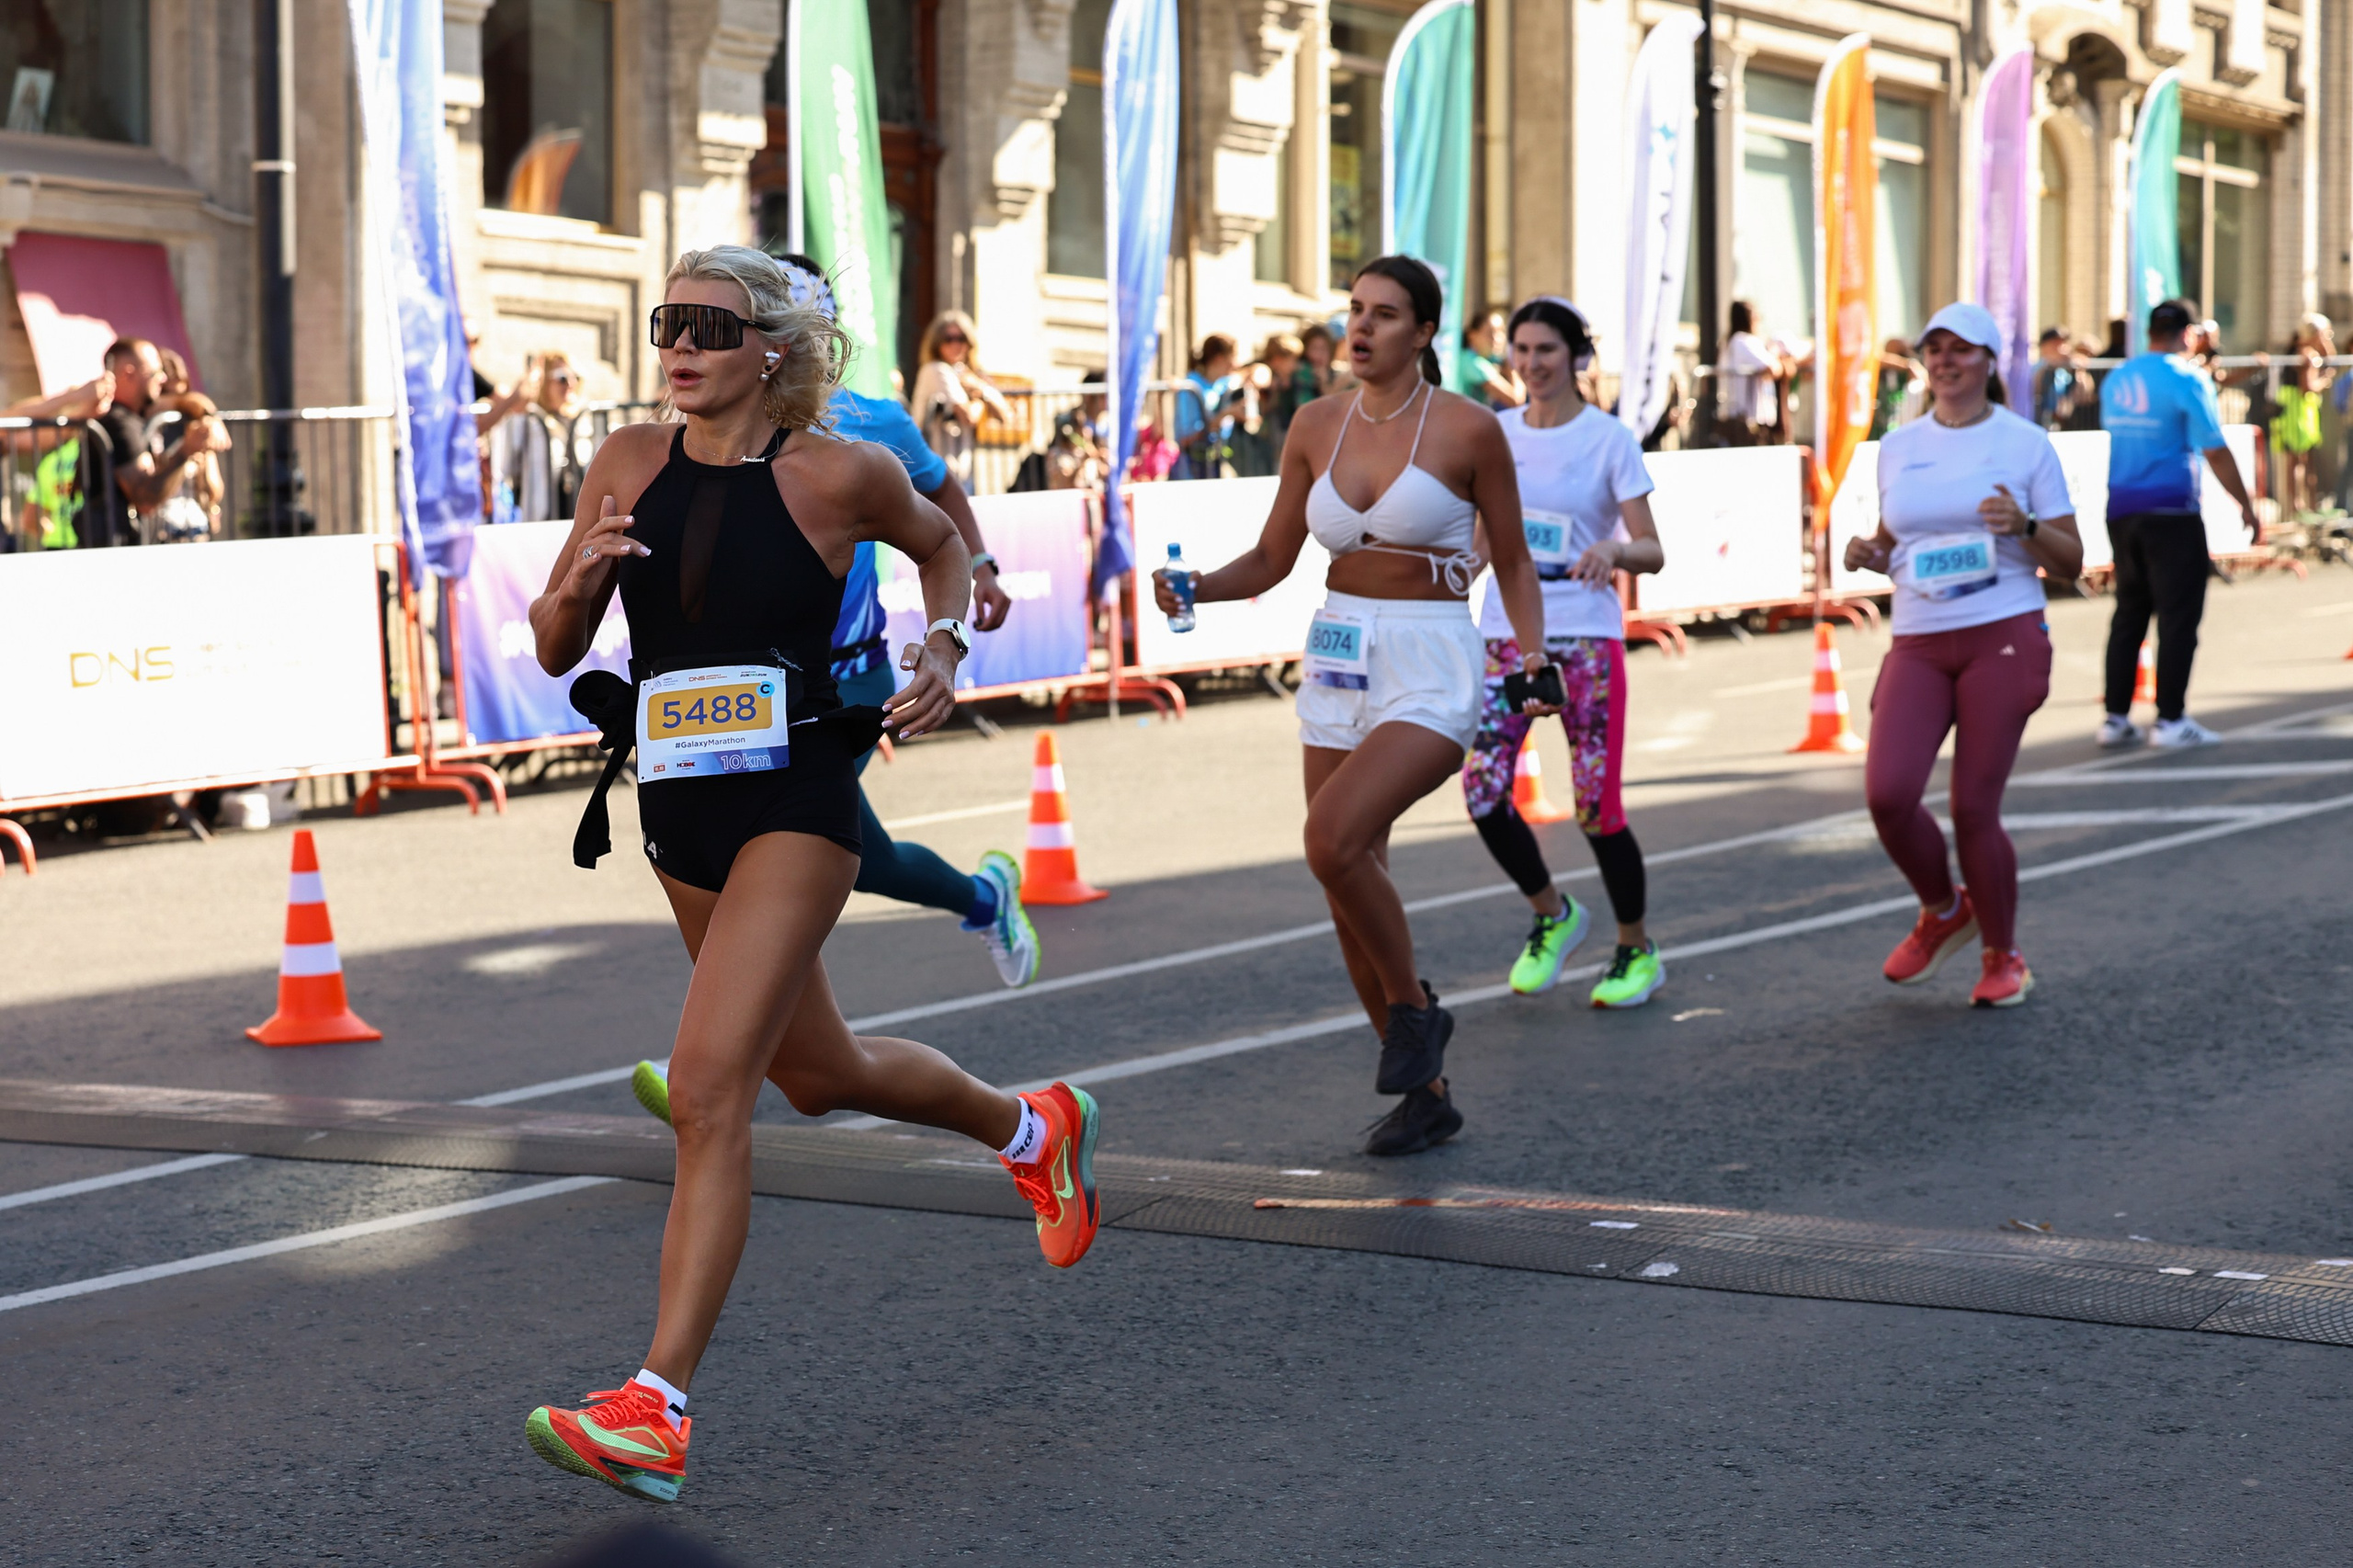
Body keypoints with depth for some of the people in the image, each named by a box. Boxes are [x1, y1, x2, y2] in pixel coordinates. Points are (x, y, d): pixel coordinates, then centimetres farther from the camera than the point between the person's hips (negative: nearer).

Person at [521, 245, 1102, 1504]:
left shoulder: (838, 474, -9)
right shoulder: (629, 464, 2)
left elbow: (939, 544, 13)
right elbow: (555, 651, 5)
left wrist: (944, 644, -5)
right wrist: (582, 575, -16)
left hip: (796, 805, -6)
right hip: (678, 810, 6)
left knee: (706, 1090, -18)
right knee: (818, 1075, 22)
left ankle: (657, 1413, -18)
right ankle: (1031, 1129, 50)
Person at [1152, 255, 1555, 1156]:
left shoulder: (1467, 430, -7)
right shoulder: (1318, 426, 6)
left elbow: (1513, 564, 2)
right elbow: (1271, 560, 10)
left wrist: (1530, 653, -13)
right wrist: (1191, 590, -8)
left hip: (1432, 674, -6)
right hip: (1338, 665, 6)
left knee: (1332, 840, -27)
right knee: (1352, 893, 7)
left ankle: (1412, 1007, -1)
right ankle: (1425, 1095, 24)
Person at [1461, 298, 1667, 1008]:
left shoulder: (1610, 439, -4)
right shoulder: (1495, 432, 7)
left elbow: (1652, 551, -9)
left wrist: (1612, 550, -29)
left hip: (1586, 637, -4)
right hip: (1508, 631, 4)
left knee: (1596, 807, -3)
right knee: (1482, 790, -8)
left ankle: (1638, 950, 17)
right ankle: (1552, 915, 17)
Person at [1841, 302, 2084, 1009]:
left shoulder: (2026, 443, 1)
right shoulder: (1898, 448, 12)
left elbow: (2070, 562, 3)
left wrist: (2024, 527, -16)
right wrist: (1867, 552, 2)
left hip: (2004, 637, -3)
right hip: (1918, 645, 3)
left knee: (1973, 808, -6)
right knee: (1886, 792, -15)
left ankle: (2002, 957, 17)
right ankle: (1942, 914, 14)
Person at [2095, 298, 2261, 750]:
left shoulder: (2115, 380, 8)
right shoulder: (2187, 380, -10)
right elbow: (2216, 453, -11)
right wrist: (2246, 506, -4)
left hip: (2121, 510, 6)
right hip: (2171, 510, -6)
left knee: (2129, 613, 12)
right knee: (2178, 615, 0)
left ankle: (2116, 718, 10)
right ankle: (2170, 720, -1)